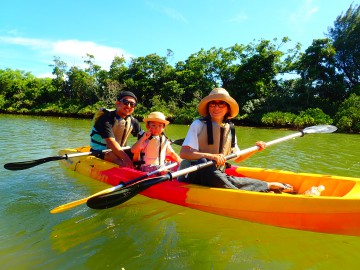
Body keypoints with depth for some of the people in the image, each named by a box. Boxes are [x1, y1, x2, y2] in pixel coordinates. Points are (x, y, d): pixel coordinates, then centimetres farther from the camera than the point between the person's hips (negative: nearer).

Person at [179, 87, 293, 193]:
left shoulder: (230, 129, 9)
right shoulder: (198, 124, -8)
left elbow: (237, 157, 20)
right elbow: (183, 153, -19)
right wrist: (210, 156, -32)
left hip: (218, 173, 5)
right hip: (195, 174, -4)